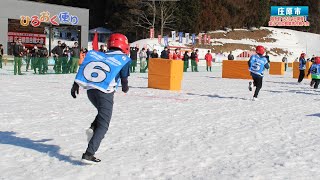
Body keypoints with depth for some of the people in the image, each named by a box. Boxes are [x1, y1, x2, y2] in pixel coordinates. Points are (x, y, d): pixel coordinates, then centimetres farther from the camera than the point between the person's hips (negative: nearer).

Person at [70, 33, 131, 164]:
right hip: (105, 93, -6)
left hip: (90, 91, 6)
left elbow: (83, 68, 7)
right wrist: (125, 88, 22)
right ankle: (88, 154, -8)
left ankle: (92, 128, 6)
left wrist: (76, 85, 10)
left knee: (103, 112, 31)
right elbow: (124, 78, 0)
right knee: (103, 125, 1)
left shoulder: (97, 55, 15)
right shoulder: (123, 59, 2)